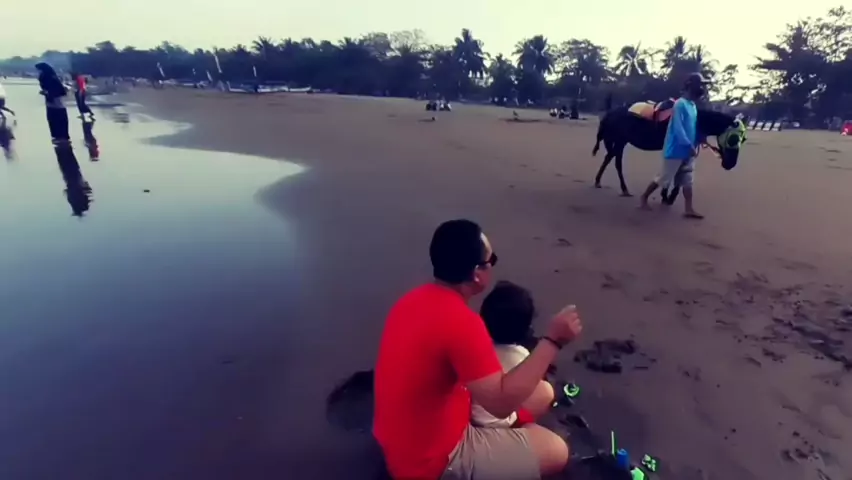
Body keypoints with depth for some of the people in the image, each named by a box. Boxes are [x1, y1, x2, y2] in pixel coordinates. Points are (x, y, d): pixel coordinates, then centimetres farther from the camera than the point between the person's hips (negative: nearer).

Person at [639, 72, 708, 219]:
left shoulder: (693, 105, 13)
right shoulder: (680, 104, -14)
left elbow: (694, 127, 17)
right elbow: (678, 128, -21)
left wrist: (696, 144, 4)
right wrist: (690, 146, -22)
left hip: (688, 151, 8)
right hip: (675, 151, -8)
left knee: (687, 180, 6)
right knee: (663, 179, 1)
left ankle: (689, 209, 7)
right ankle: (644, 198, 18)